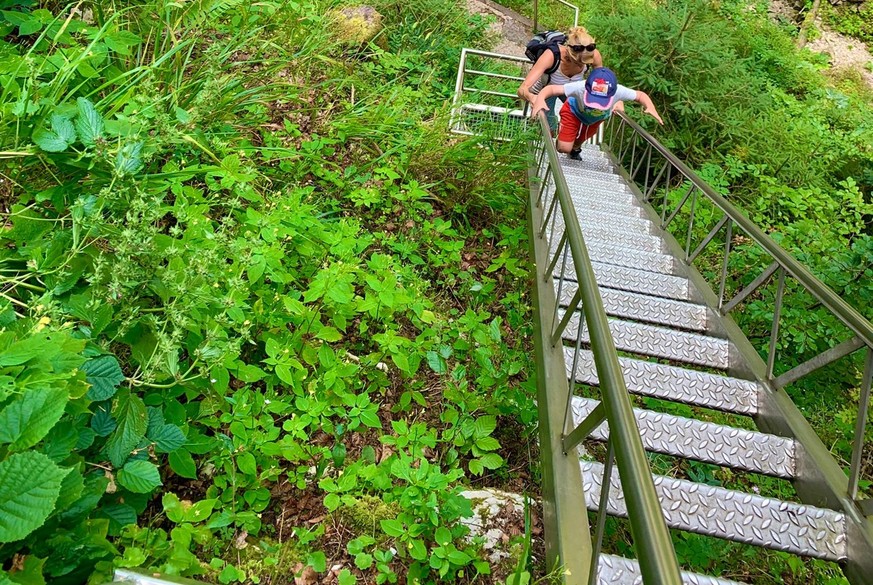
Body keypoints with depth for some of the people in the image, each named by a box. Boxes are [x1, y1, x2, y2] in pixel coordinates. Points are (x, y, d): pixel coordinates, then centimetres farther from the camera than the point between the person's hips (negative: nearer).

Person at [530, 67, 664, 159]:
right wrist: (540, 99, -64)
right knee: (564, 148, -11)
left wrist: (650, 107, -39)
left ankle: (575, 150, 63)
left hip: (597, 118, 3)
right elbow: (551, 88, -44)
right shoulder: (580, 87, -48)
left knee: (580, 140, 24)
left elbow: (641, 95, -21)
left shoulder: (618, 91, -40)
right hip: (574, 111, -3)